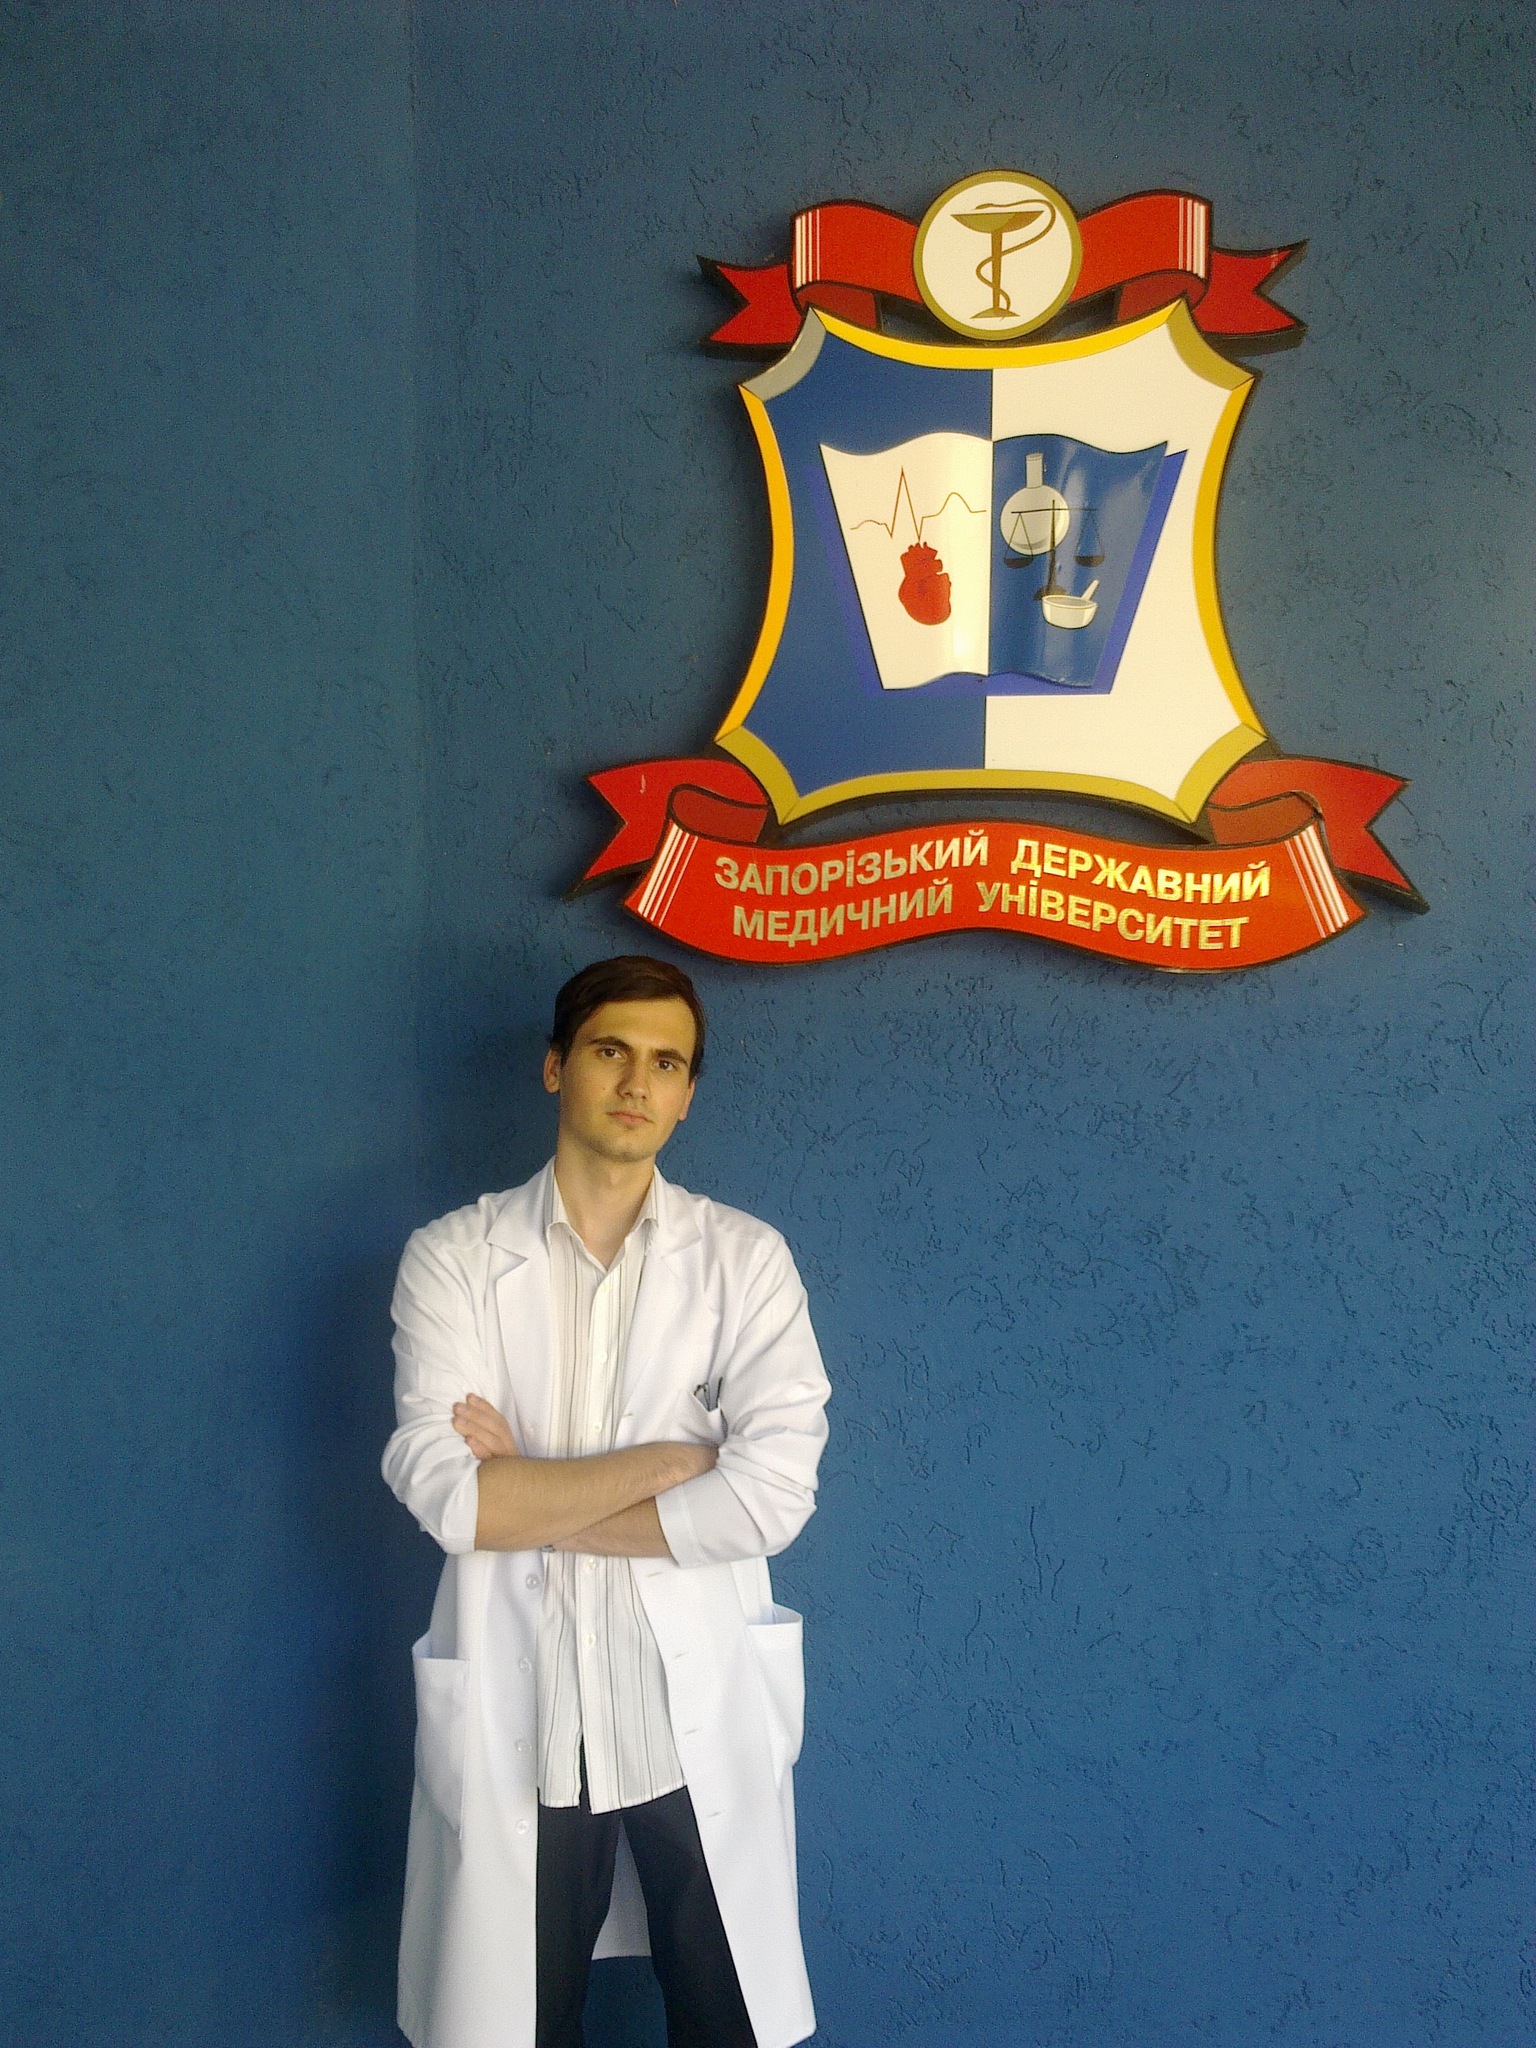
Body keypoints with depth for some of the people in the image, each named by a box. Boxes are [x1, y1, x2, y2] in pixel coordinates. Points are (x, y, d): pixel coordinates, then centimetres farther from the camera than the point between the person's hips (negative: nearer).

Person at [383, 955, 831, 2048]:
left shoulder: (746, 1258, -2)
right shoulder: (453, 1257, -2)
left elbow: (774, 1496, -13)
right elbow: (446, 1492, -14)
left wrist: (529, 1501, -11)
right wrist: (669, 1460, -12)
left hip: (702, 1721, 0)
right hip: (516, 1721, 0)